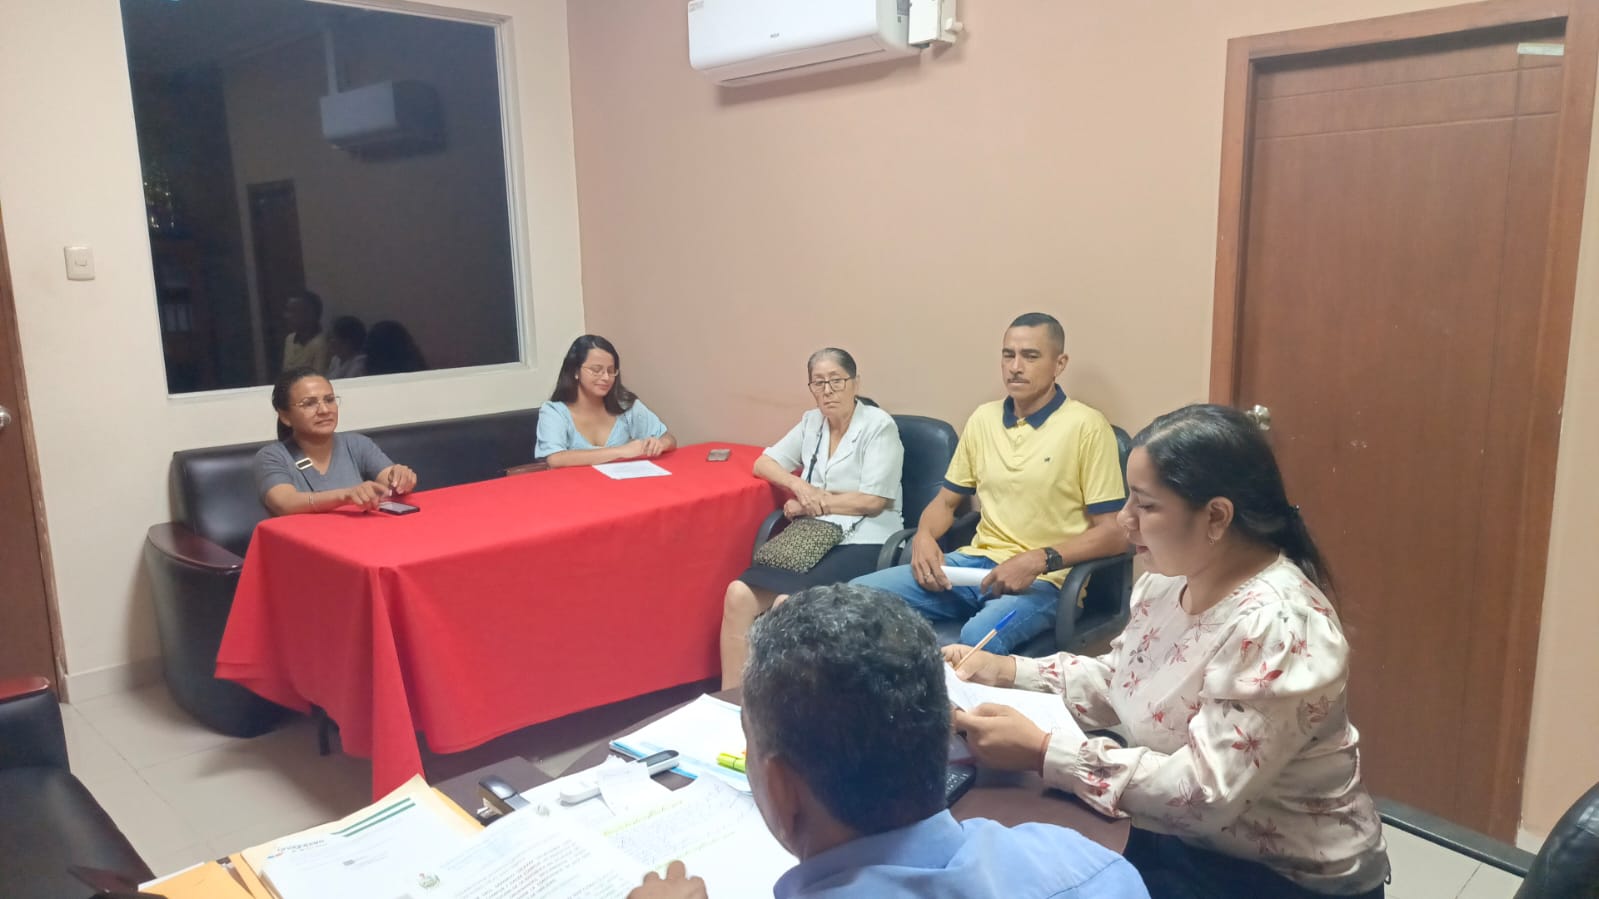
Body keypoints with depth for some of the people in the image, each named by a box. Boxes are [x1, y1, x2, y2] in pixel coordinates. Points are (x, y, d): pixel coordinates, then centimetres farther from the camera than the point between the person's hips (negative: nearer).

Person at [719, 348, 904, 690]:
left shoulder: (879, 425, -5)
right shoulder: (811, 422, 14)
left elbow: (873, 502, -11)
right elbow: (764, 463, 15)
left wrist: (813, 502, -5)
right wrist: (799, 487, -5)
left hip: (862, 544, -6)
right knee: (739, 593, -18)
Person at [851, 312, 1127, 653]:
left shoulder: (1086, 426, -6)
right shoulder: (983, 418, 11)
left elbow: (1113, 533, -8)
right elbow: (946, 500, 19)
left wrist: (1038, 561, -22)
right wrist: (924, 536, -4)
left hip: (1044, 580, -5)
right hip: (977, 562, 6)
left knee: (978, 637, -39)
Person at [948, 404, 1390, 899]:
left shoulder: (1276, 628, -29)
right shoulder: (1170, 580, -3)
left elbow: (1203, 793, -30)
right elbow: (1116, 683, 9)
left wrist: (1040, 751, -31)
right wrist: (1006, 670, -4)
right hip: (1182, 835, 7)